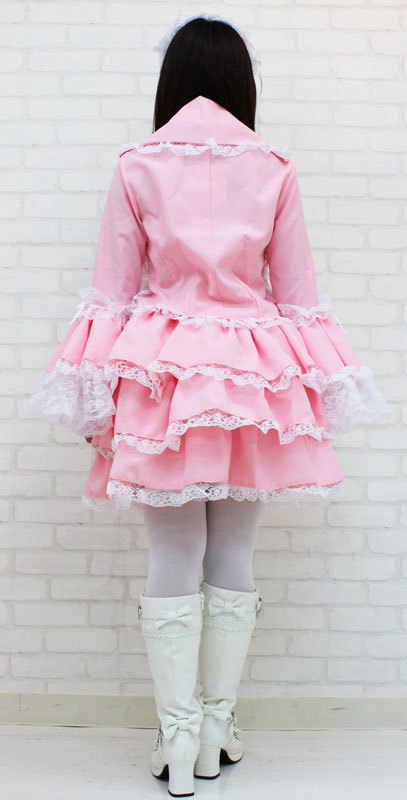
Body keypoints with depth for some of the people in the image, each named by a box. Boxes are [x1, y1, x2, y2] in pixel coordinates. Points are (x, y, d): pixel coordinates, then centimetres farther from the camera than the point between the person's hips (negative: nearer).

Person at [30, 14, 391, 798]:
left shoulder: (137, 165, 1)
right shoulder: (274, 169, 4)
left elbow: (112, 290, 0)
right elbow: (298, 293, 5)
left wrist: (96, 399, 5)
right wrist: (309, 392, 13)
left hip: (160, 376, -1)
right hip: (253, 379, 1)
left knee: (172, 558, 5)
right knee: (234, 558, 10)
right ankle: (217, 731, 19)